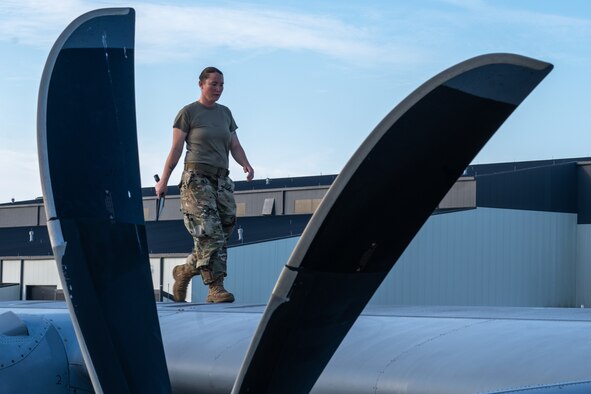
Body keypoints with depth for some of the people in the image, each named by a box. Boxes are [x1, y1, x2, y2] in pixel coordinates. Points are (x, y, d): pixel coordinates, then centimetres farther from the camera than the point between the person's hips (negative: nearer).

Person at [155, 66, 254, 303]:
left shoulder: (225, 113, 18)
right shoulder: (188, 112, 1)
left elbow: (235, 146, 15)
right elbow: (176, 149, 0)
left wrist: (246, 165, -5)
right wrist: (163, 181, -3)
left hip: (222, 180, 6)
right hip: (197, 179, -6)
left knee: (222, 235, 1)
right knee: (210, 234, -15)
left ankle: (184, 271, 20)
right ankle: (215, 288, -17)